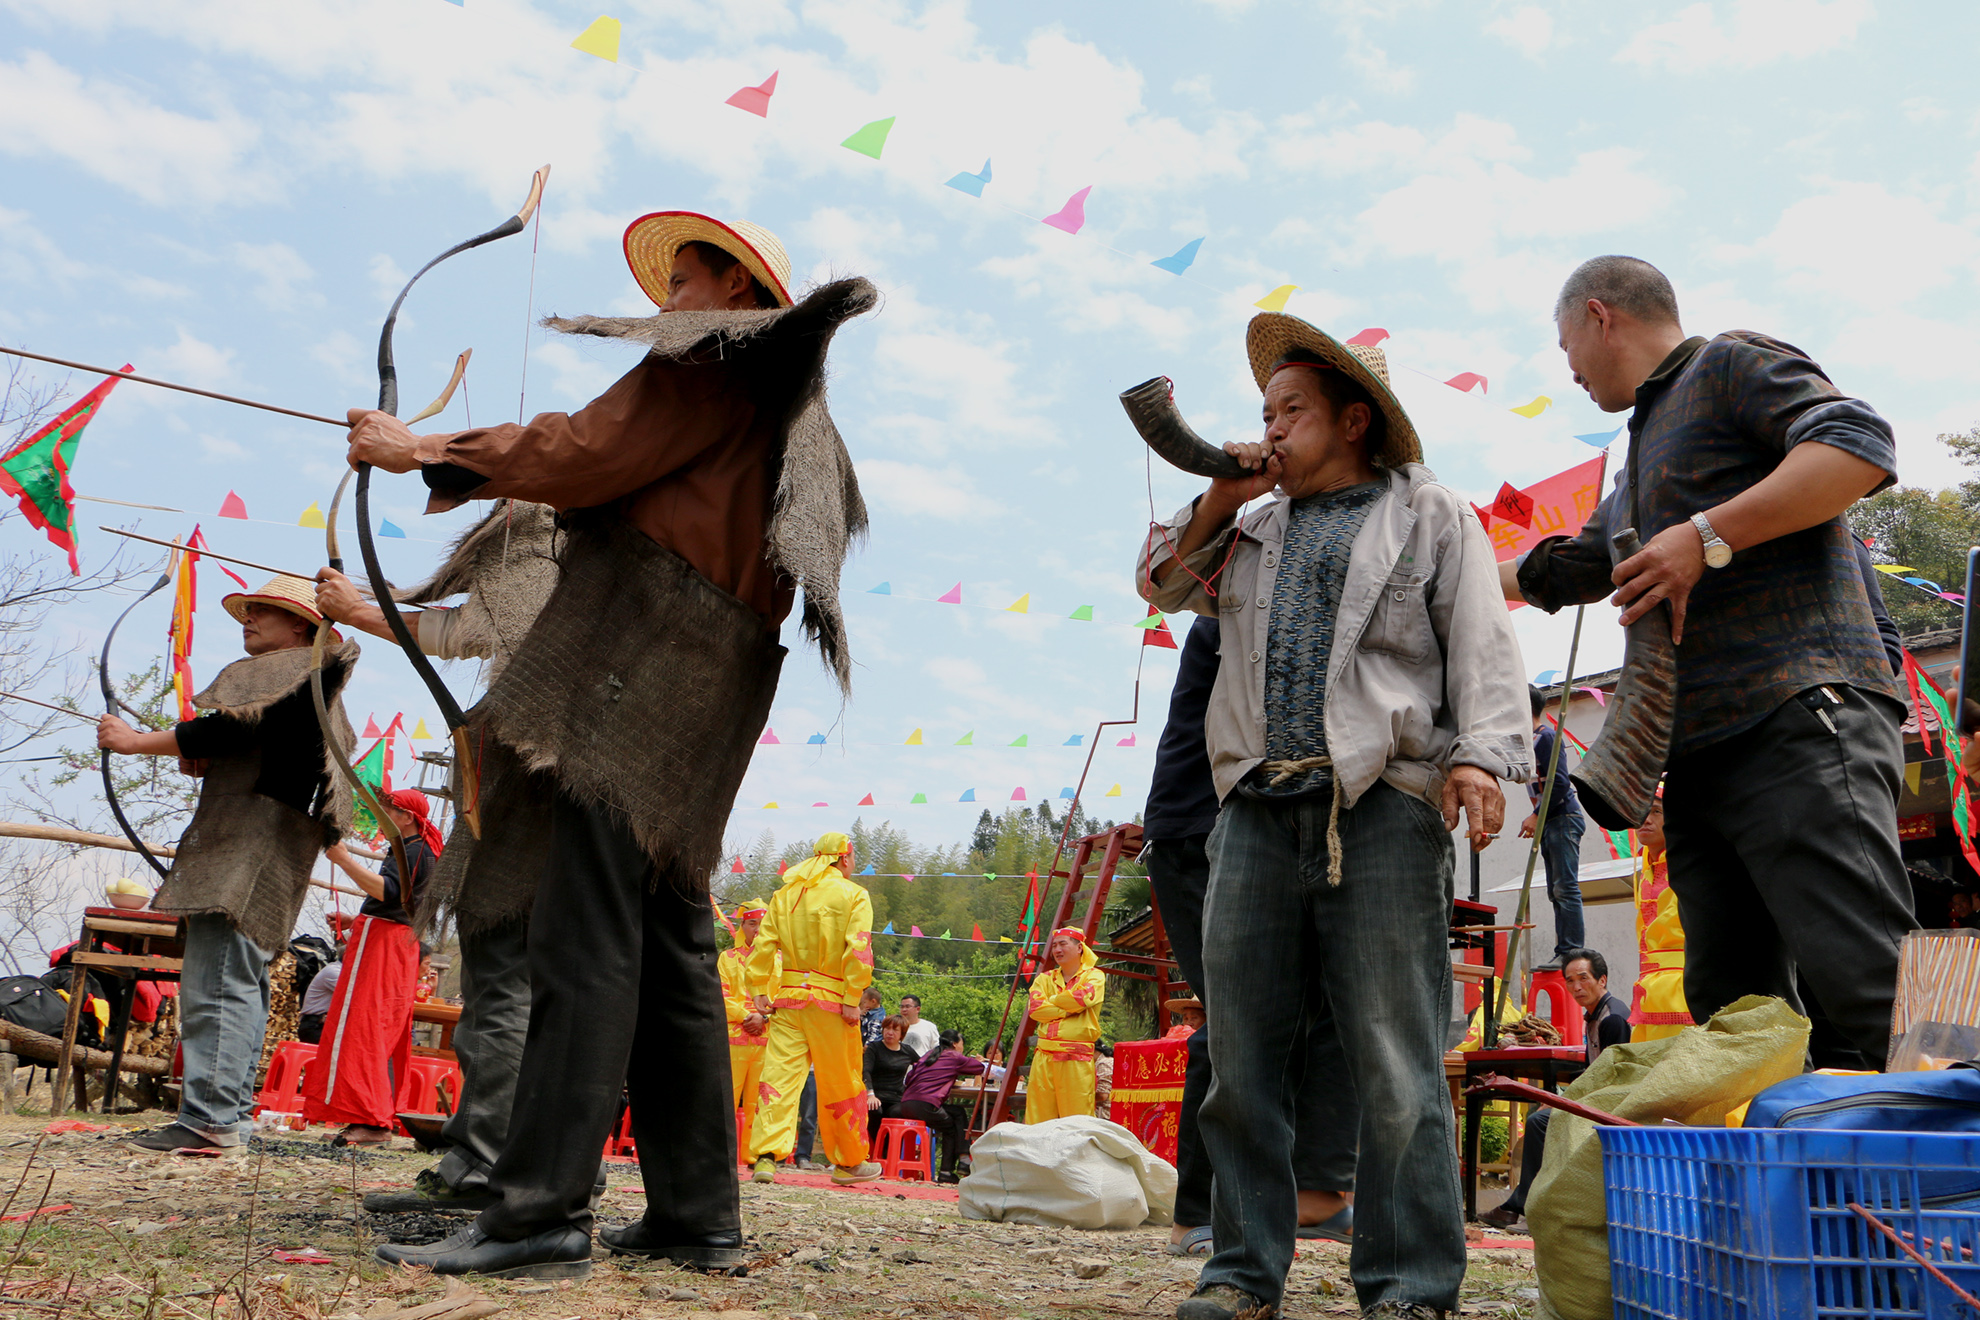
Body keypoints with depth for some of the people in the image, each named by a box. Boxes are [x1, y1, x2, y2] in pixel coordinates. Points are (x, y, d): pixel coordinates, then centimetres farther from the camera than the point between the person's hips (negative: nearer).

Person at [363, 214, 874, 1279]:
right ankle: (695, 1212, 9)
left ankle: (541, 1211, -16)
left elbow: (586, 454, -6)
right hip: (709, 683, 9)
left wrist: (423, 450, 2)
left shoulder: (720, 357, 3)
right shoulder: (790, 409, 31)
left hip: (648, 647, -9)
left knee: (586, 927, -14)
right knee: (667, 938, 7)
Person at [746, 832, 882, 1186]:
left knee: (780, 1073, 0)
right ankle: (849, 1162, 20)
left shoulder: (785, 893, 12)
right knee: (841, 1083, 8)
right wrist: (853, 998, -12)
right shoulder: (853, 895, -1)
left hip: (789, 995, 4)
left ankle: (766, 1155, -13)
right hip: (830, 997, -3)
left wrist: (760, 990, 9)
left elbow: (764, 944, 7)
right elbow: (859, 950, -12)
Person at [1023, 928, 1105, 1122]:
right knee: (1037, 1119, 2)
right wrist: (1067, 1010, -8)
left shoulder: (1093, 976, 7)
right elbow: (1034, 1008, 1)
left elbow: (1082, 997, -14)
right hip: (1044, 1056, 4)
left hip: (1077, 1058, -4)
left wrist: (1051, 1001, 1)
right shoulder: (1045, 978, 18)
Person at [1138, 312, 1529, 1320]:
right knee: (1242, 1057, 5)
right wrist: (1217, 501, 17)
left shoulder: (1430, 516, 11)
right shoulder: (1253, 525, 25)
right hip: (1259, 811, 5)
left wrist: (1479, 756, -14)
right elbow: (1161, 587, 30)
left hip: (1384, 810, -4)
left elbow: (1482, 650, 2)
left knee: (1395, 1068, -3)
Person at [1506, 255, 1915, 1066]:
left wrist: (1707, 538, -15)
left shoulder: (1731, 364, 6)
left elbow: (1860, 447, -12)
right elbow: (1562, 571, 45)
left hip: (1797, 725, -9)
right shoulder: (1645, 454, 32)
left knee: (1875, 991, -17)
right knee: (1735, 1014, 2)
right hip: (1699, 757, 9)